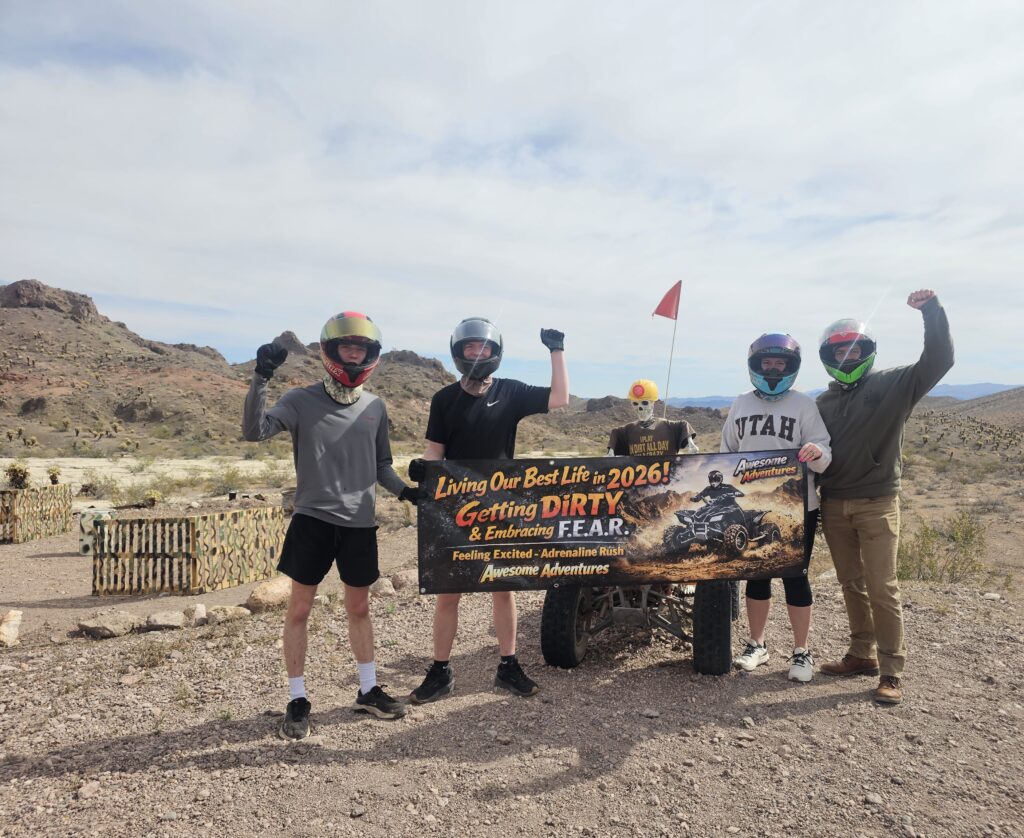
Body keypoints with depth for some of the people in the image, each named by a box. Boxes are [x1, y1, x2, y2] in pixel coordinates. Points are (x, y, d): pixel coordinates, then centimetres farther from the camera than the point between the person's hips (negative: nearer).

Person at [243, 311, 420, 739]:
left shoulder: (375, 408, 6)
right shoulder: (301, 400, -5)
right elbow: (254, 431, -19)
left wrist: (404, 490, -3)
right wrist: (261, 377, -28)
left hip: (360, 523, 3)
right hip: (313, 519, -3)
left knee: (358, 608, 15)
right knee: (299, 609, 4)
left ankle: (368, 690, 30)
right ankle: (297, 701, 19)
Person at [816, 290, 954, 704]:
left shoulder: (893, 384, 0)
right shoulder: (824, 401, 14)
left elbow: (938, 360, -14)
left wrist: (932, 311, -23)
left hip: (877, 502, -5)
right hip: (834, 504, 5)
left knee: (882, 588, -5)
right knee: (851, 584, 12)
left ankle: (891, 671, 4)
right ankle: (862, 655, 24)